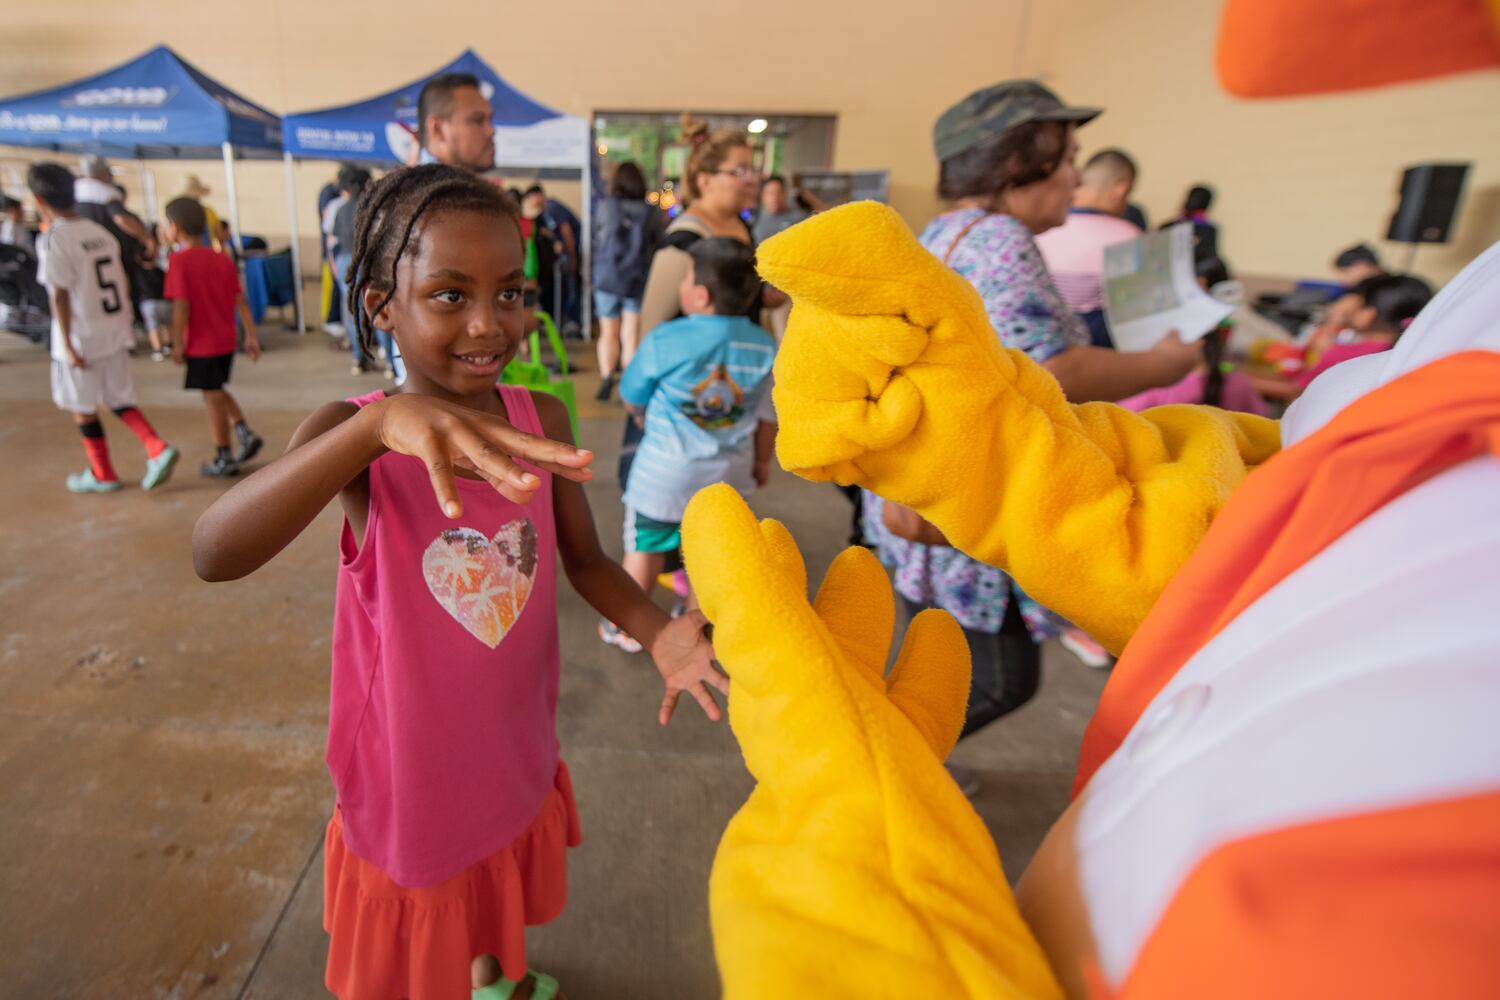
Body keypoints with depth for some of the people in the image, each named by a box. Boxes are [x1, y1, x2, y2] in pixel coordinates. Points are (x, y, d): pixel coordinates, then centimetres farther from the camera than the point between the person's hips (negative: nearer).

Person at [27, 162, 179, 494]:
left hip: (81, 339, -6)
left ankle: (102, 475, 19)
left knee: (82, 408, 9)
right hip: (115, 333, 6)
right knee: (119, 400, 15)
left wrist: (67, 345, -13)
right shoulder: (101, 232, 6)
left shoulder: (54, 240, -13)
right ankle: (158, 449, -5)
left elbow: (60, 296, -15)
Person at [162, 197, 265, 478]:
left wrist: (177, 344, -11)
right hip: (226, 341, 6)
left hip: (201, 344, -6)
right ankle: (245, 433, 8)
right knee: (217, 392, 23)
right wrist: (251, 336, 7)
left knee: (213, 398, 3)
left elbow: (181, 306, -17)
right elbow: (241, 301, 4)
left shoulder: (179, 261, -13)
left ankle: (224, 459, 12)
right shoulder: (222, 258, 5)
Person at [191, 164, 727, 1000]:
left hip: (517, 758, 4)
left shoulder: (543, 420, -13)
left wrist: (658, 632, -24)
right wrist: (381, 423, -52)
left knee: (503, 903, 33)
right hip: (407, 774, -3)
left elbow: (585, 559, -5)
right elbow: (215, 554, -36)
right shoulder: (354, 434, -21)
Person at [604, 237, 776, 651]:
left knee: (646, 547, 15)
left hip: (665, 469, -3)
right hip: (728, 471, 3)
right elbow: (768, 417, 2)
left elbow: (633, 400, -4)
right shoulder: (765, 347, -7)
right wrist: (761, 461, 18)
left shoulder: (665, 340, -17)